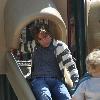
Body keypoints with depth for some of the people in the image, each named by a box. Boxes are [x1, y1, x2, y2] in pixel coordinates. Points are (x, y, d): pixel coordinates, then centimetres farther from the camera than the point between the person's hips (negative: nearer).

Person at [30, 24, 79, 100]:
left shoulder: (59, 46, 8)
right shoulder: (34, 45, 16)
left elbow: (71, 65, 3)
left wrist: (77, 84, -6)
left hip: (56, 80, 0)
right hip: (38, 79, 1)